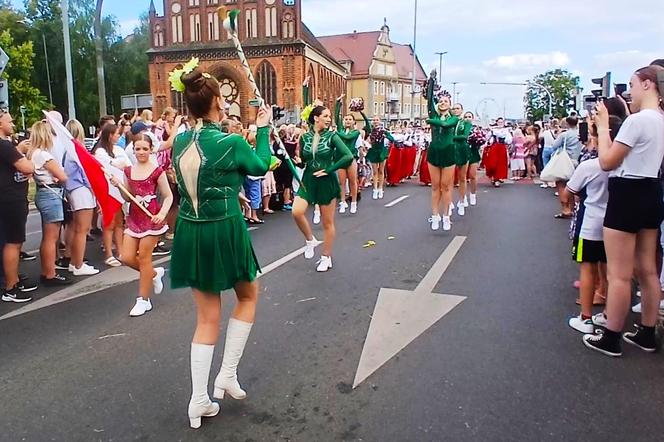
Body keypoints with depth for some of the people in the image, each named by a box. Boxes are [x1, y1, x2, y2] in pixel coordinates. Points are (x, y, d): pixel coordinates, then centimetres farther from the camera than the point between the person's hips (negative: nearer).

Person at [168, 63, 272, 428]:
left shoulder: (179, 142, 3)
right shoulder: (231, 143, -14)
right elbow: (261, 166, 6)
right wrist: (263, 129, 16)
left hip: (190, 233, 6)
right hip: (224, 231, -5)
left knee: (207, 317, 15)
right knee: (248, 295, 22)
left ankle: (199, 400, 19)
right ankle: (227, 373, 18)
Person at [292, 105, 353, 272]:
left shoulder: (331, 136, -7)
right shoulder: (304, 137, 1)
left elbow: (348, 156, -17)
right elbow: (303, 161, 11)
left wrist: (328, 170, -17)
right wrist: (298, 161, -12)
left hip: (327, 182, -2)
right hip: (308, 181, 2)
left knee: (327, 222, 6)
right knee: (297, 211, -20)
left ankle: (326, 257, 21)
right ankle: (310, 240, 7)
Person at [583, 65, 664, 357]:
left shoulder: (637, 120, -17)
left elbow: (607, 162, -14)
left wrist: (602, 125, -5)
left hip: (628, 195, -10)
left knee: (619, 275, -1)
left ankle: (611, 339, 10)